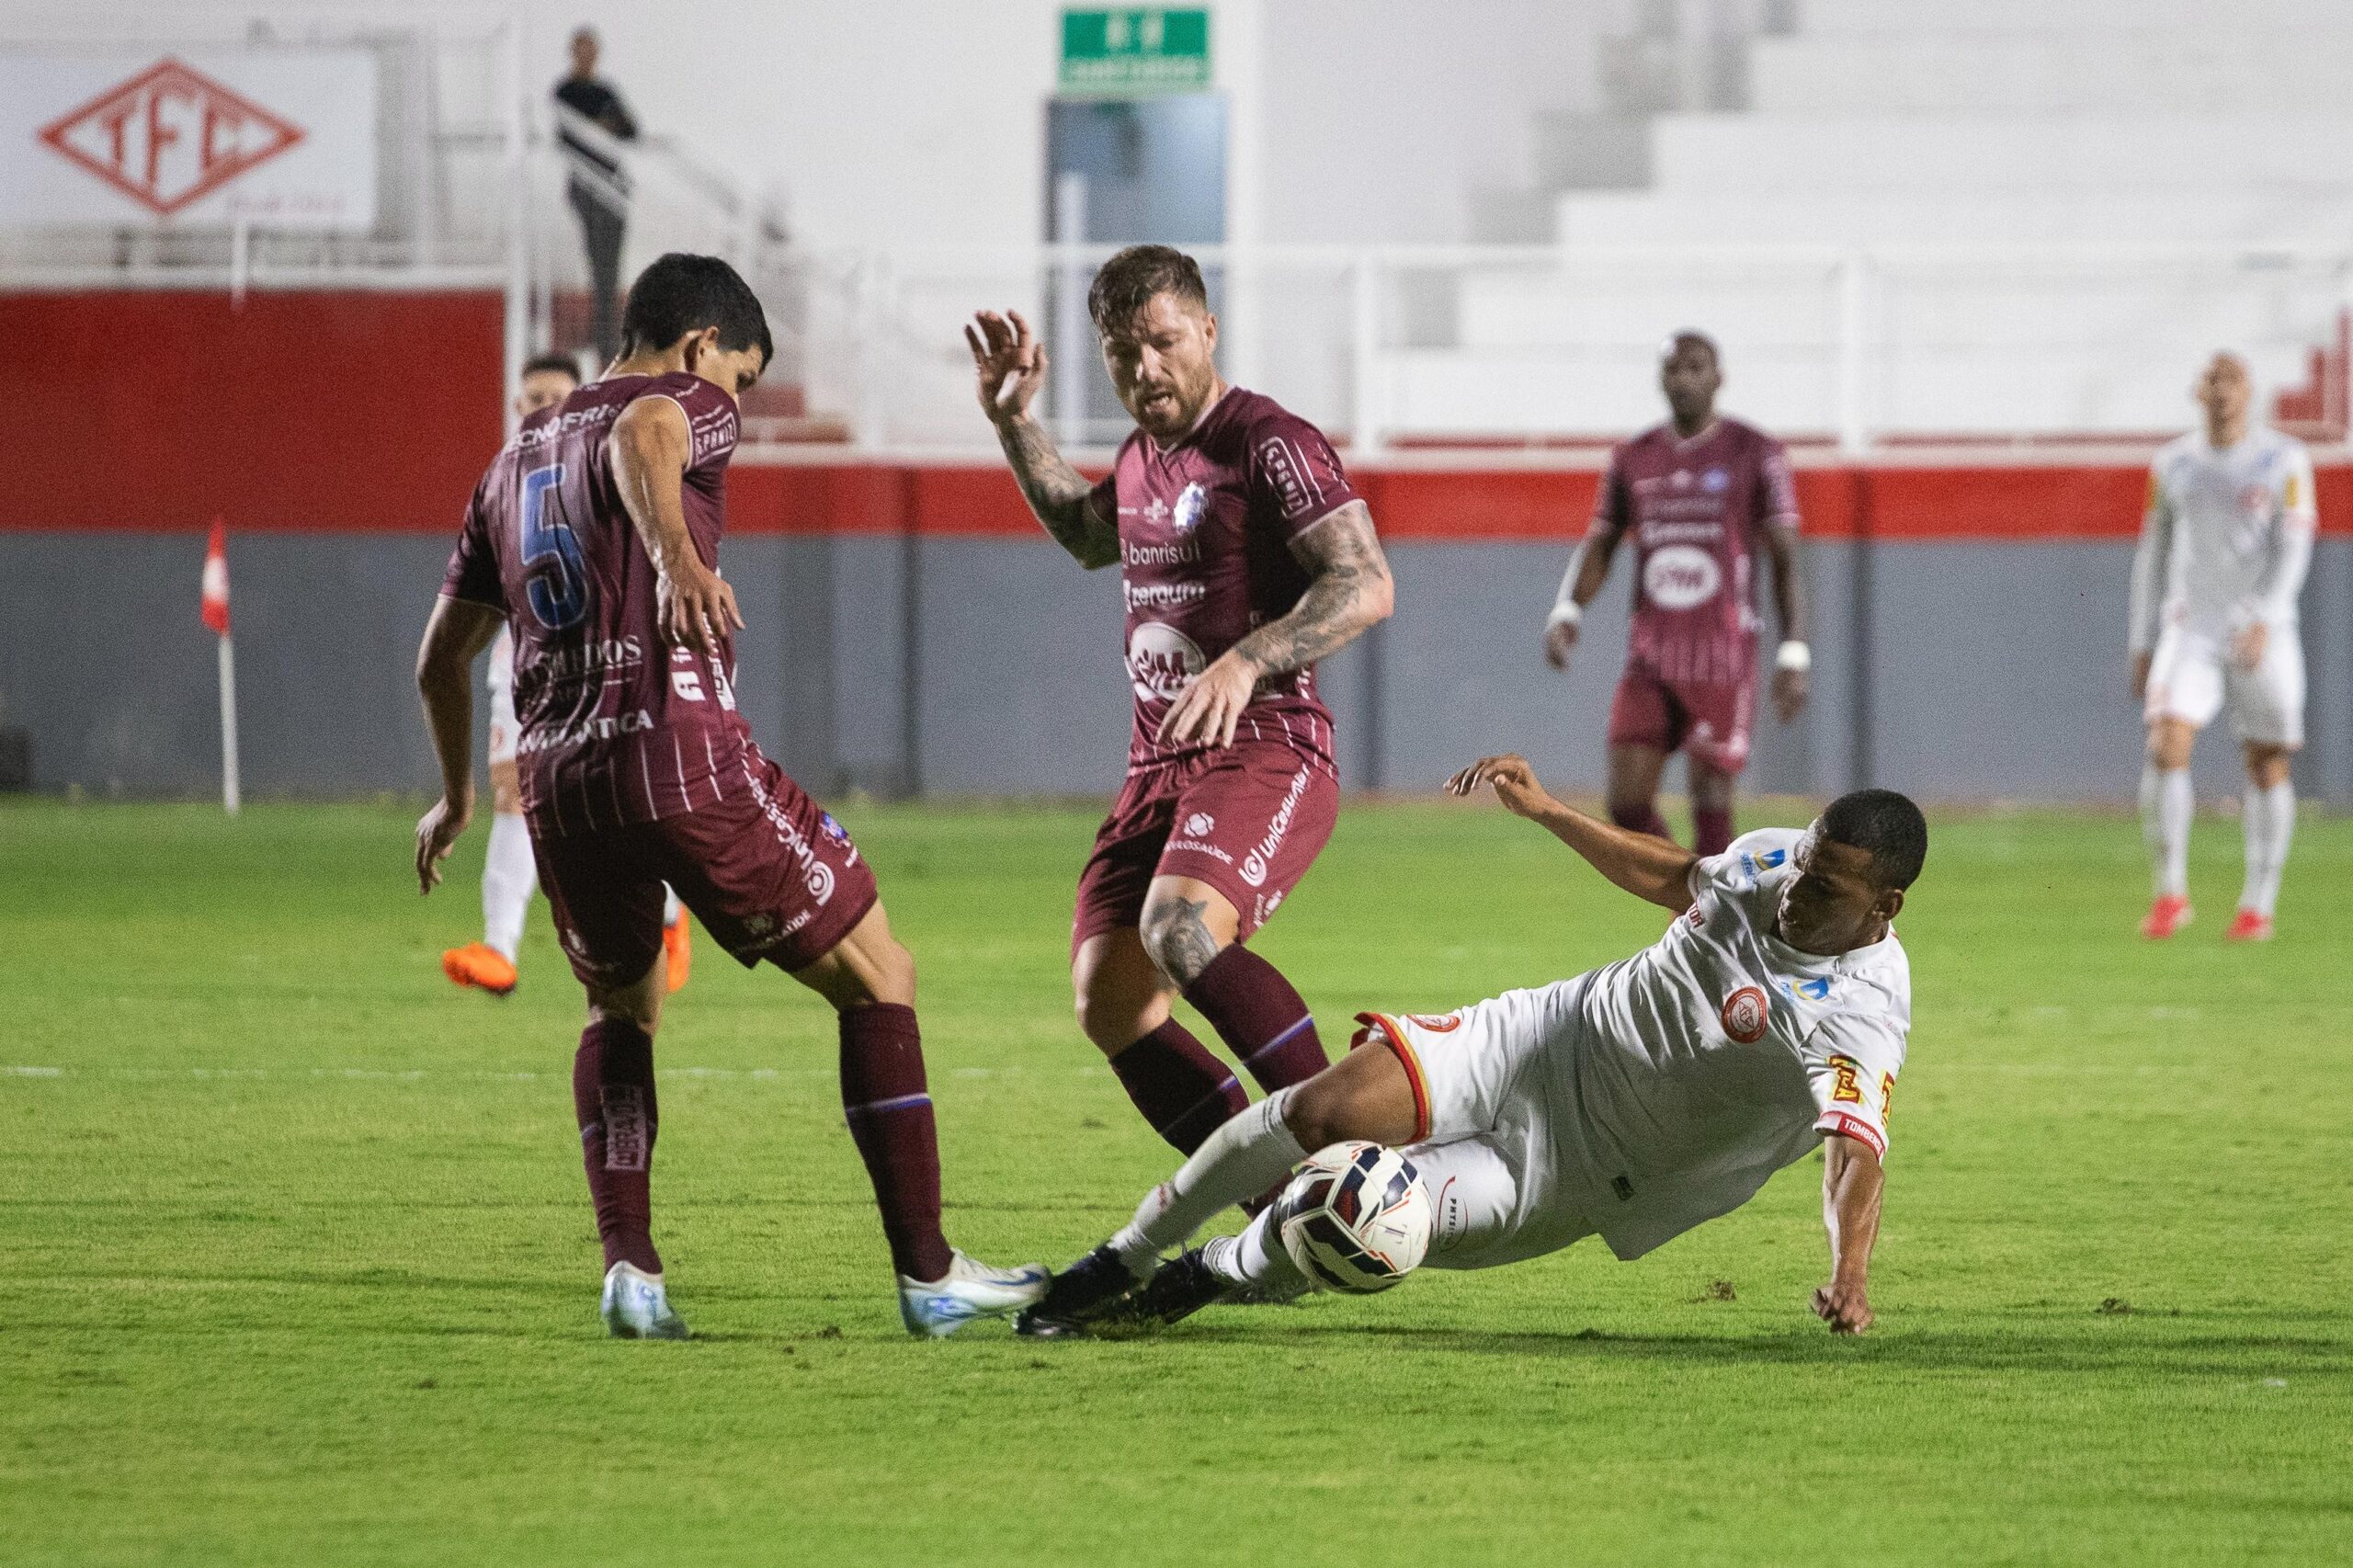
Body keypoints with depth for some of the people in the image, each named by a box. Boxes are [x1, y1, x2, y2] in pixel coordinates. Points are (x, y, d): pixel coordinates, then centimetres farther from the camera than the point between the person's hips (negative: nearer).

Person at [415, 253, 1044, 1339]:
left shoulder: (518, 456, 25)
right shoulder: (684, 406, 5)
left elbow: (440, 659, 30)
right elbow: (639, 437, -23)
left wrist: (457, 799, 44)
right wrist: (675, 556, -40)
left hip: (558, 779, 7)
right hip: (683, 753, -7)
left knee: (621, 1008, 29)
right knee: (877, 978, 6)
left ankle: (629, 1269, 10)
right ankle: (927, 1274, 2)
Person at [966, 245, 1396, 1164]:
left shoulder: (1269, 446, -9)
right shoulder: (1144, 457, 17)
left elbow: (1365, 585, -18)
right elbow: (1089, 536, 40)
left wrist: (1246, 661, -30)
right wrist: (1013, 421, 30)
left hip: (1263, 751, -9)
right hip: (1158, 768, 9)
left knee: (1181, 930, -34)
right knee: (1109, 1006, -4)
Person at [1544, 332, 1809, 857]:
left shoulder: (1755, 455, -3)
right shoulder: (1632, 460, 8)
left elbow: (1786, 561, -4)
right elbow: (1597, 551, 10)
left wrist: (1794, 656, -12)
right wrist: (1565, 616, -10)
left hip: (1724, 661, -3)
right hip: (1650, 659, 3)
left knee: (1710, 806, -4)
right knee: (1628, 805, -7)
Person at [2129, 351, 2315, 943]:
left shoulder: (2284, 461, -2)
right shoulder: (2173, 465, 7)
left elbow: (2293, 550, -10)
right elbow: (2152, 556, 14)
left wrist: (2264, 621, -24)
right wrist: (2142, 645, 11)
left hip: (2263, 635, -1)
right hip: (2191, 628, 1)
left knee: (2268, 766, 2)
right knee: (2166, 746, -17)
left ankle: (2258, 905, 13)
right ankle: (2170, 891, -8)